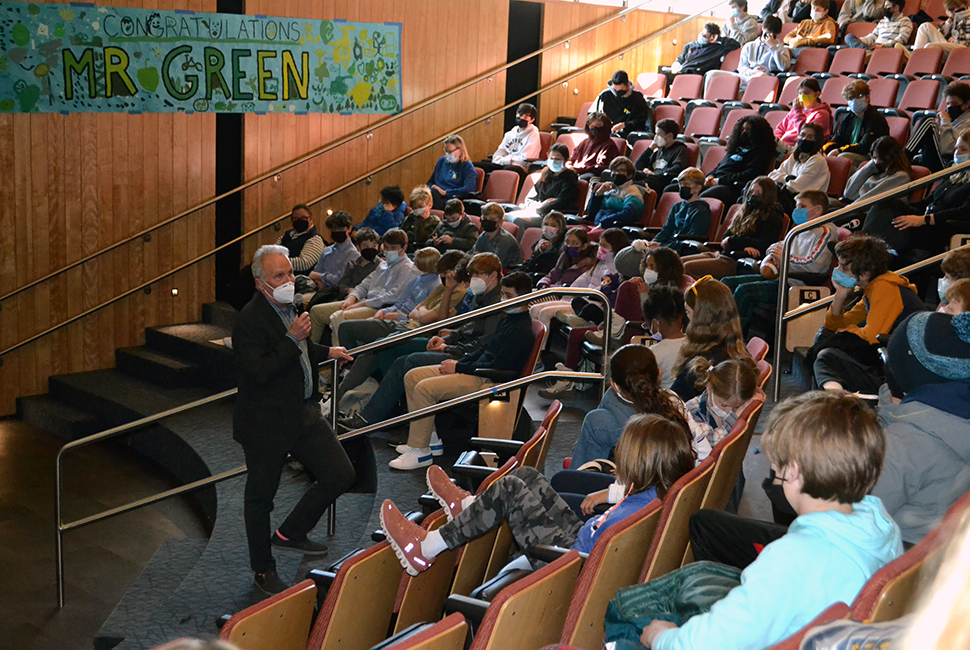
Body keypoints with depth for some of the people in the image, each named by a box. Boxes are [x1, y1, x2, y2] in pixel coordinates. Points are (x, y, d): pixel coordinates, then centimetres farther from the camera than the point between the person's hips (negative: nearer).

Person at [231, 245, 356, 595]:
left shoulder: (288, 308, 9)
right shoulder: (249, 320, -20)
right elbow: (259, 372, -29)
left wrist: (326, 352, 37)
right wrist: (293, 339, -29)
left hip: (304, 413, 8)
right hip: (267, 424, -8)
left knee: (341, 475, 5)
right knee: (260, 496, 9)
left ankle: (290, 533, 25)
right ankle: (264, 570, 28)